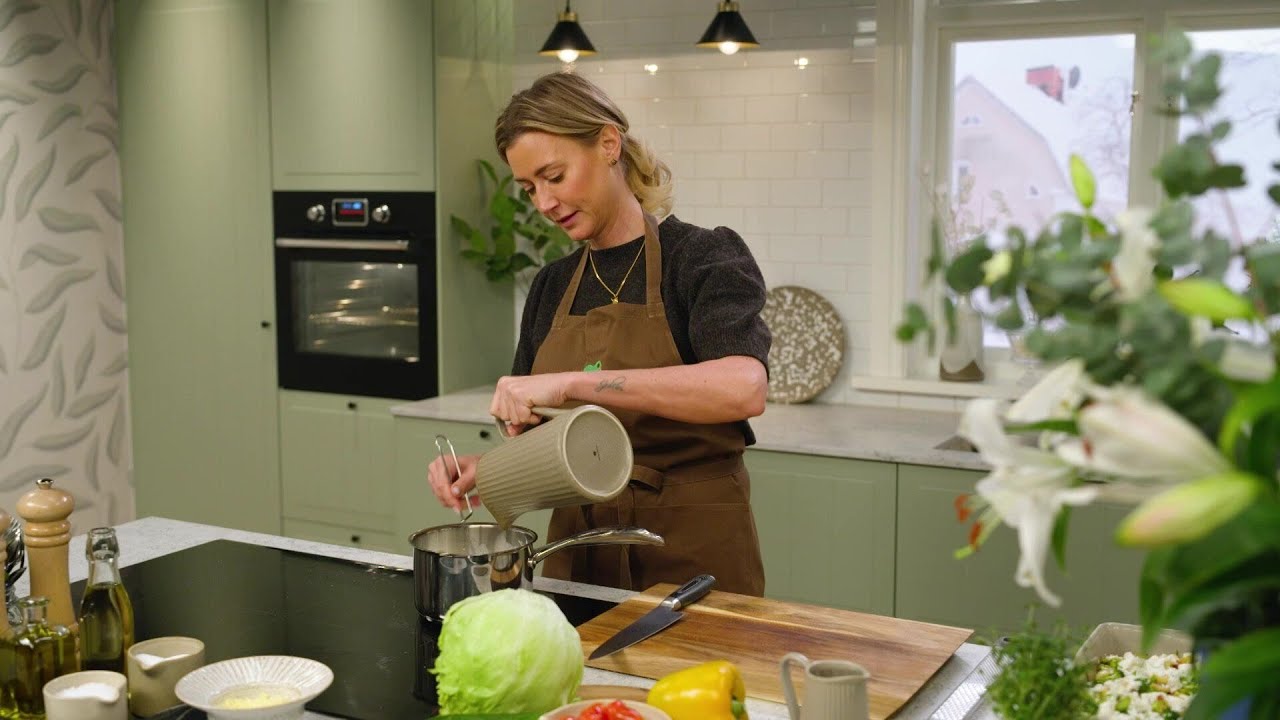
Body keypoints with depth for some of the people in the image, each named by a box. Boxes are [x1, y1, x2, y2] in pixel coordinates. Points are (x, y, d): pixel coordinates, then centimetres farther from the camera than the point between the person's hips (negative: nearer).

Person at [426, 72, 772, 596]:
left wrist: (573, 382, -33)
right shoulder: (551, 288, 8)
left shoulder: (704, 258, -9)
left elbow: (744, 388, -28)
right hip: (576, 550, 5)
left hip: (693, 555, -5)